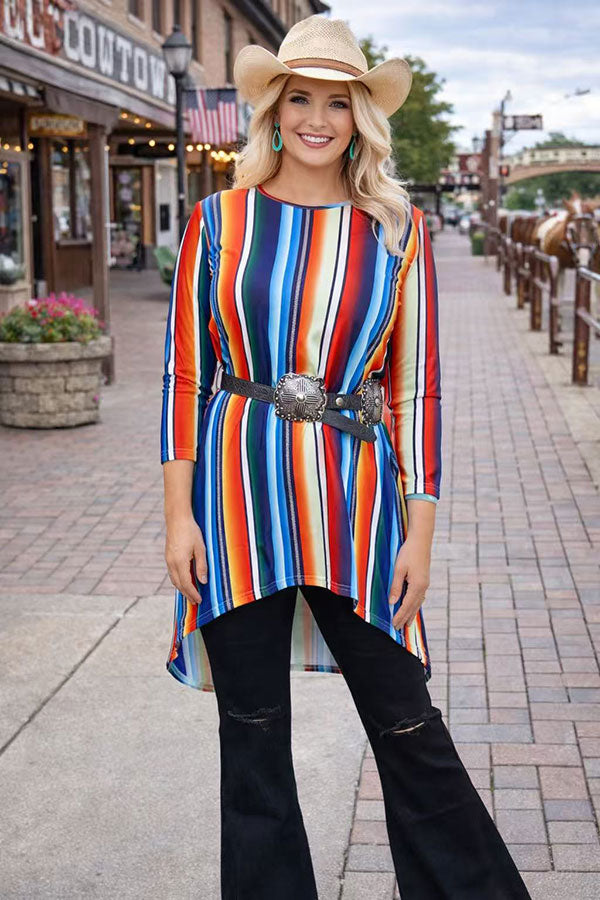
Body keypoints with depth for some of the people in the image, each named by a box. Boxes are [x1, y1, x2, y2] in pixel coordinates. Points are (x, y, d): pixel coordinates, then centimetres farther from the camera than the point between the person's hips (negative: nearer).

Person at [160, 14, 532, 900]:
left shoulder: (400, 230, 3)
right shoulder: (221, 219, 3)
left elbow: (418, 388, 3)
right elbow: (185, 372, 3)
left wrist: (420, 531, -1)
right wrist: (179, 512, -2)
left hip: (353, 496, 0)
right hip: (239, 493, 1)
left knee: (409, 727, 6)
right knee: (253, 737, 10)